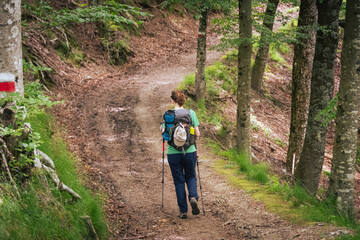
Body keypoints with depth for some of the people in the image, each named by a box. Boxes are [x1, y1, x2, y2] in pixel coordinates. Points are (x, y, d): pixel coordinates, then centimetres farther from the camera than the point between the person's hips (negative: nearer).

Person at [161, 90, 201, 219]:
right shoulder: (191, 113, -2)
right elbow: (197, 134, -2)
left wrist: (162, 129, 14)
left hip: (173, 153, -1)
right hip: (189, 151, 1)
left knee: (179, 181, 10)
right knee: (191, 177, 20)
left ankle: (183, 211, 9)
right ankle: (193, 197, -7)